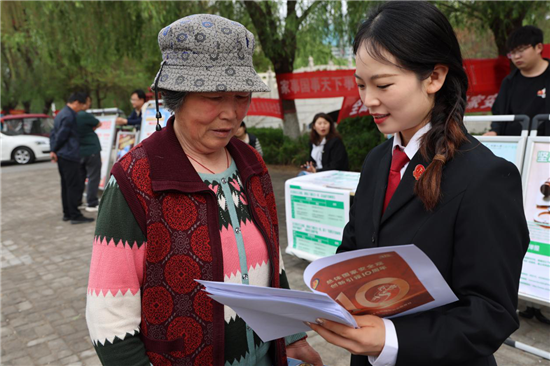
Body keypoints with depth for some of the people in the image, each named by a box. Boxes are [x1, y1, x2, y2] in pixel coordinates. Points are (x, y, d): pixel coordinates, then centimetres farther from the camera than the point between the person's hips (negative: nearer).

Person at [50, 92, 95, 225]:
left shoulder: (61, 114, 17)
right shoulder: (69, 116, -15)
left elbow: (53, 133, 16)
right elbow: (61, 135, -14)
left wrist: (53, 150, 6)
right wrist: (55, 150, 1)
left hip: (62, 156, 10)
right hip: (70, 155, -10)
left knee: (66, 185, 14)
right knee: (73, 186, -6)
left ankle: (67, 213, 21)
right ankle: (75, 216, -3)